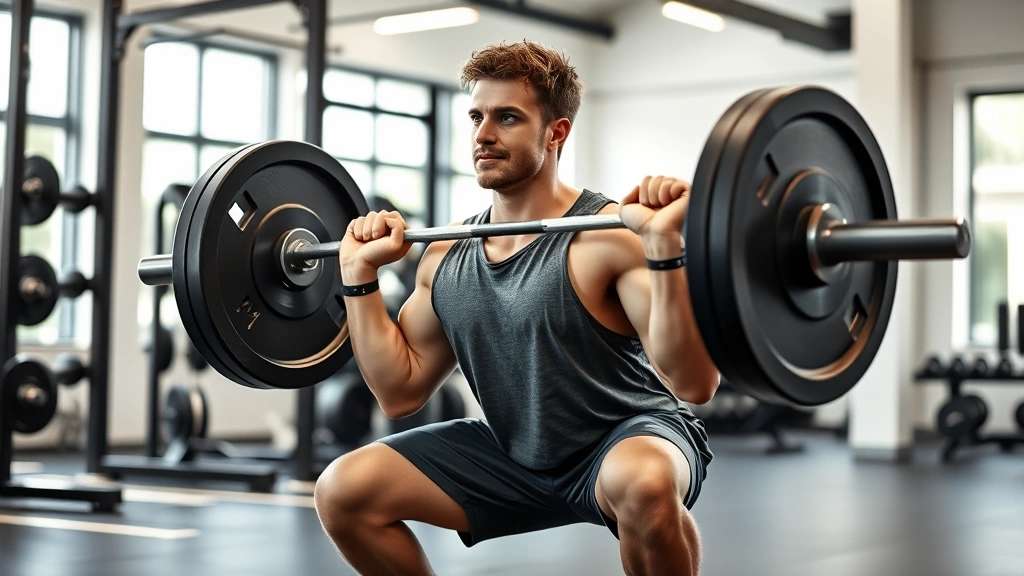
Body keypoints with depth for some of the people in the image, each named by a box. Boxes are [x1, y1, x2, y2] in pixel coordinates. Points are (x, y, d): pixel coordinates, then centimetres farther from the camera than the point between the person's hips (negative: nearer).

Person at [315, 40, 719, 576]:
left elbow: (694, 382, -29)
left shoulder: (609, 238, -21)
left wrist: (664, 243, -39)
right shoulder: (445, 255, -1)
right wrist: (360, 274, 0)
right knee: (343, 491, -6)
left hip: (629, 436, -6)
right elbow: (399, 392, 5)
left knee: (642, 484, -41)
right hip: (514, 453, 6)